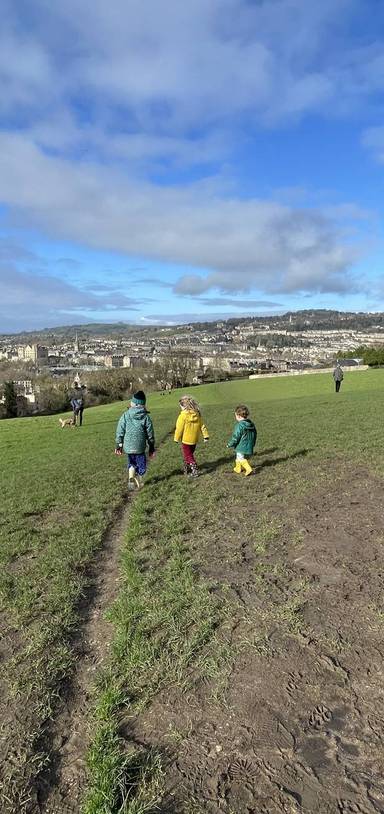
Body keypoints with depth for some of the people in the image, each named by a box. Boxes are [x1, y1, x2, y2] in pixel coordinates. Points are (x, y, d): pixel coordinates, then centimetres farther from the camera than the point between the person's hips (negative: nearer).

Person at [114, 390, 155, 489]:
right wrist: (151, 448, 12)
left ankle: (131, 479, 5)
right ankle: (139, 482, 17)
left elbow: (120, 431, -1)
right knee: (141, 465, 14)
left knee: (131, 463, 20)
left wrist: (118, 445, 10)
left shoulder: (125, 415, -3)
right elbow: (150, 434, 1)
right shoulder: (146, 417, -4)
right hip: (140, 447, -2)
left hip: (128, 446, 2)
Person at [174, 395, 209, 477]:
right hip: (194, 439, 7)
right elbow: (202, 426, 4)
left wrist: (177, 438, -3)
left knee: (188, 455, 3)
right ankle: (187, 469, 30)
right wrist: (205, 435, 10)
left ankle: (194, 470, -6)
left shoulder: (183, 415, -19)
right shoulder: (197, 414, 0)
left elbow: (179, 428, -14)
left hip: (186, 440, -6)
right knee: (189, 454, 21)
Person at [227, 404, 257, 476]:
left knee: (241, 459, -2)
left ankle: (249, 469, -15)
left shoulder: (239, 425, -20)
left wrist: (230, 445, -4)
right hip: (249, 446, 9)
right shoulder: (251, 424, 7)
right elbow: (255, 434, 17)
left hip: (241, 446, -9)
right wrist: (253, 443, 30)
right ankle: (238, 468, 35)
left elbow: (235, 437, -17)